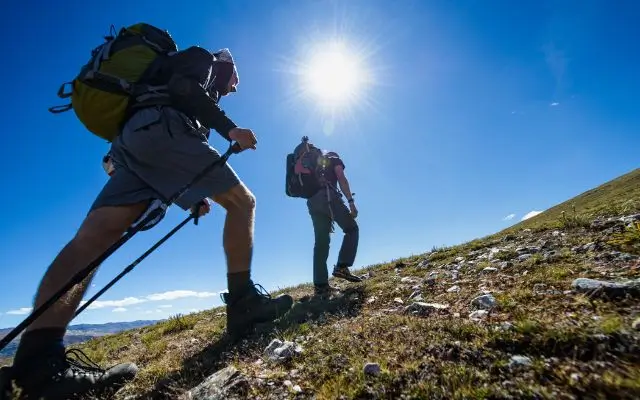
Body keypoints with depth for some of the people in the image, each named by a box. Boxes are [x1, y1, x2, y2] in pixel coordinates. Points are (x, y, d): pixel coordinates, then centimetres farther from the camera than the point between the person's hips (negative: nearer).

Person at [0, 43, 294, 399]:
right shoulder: (201, 58, 21)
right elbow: (183, 87, -5)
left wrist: (193, 196, 27)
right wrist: (230, 128, -9)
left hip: (132, 142, 9)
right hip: (159, 128, -9)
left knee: (94, 234, -12)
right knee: (242, 201, -6)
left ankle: (38, 357, -22)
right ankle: (243, 302, -13)